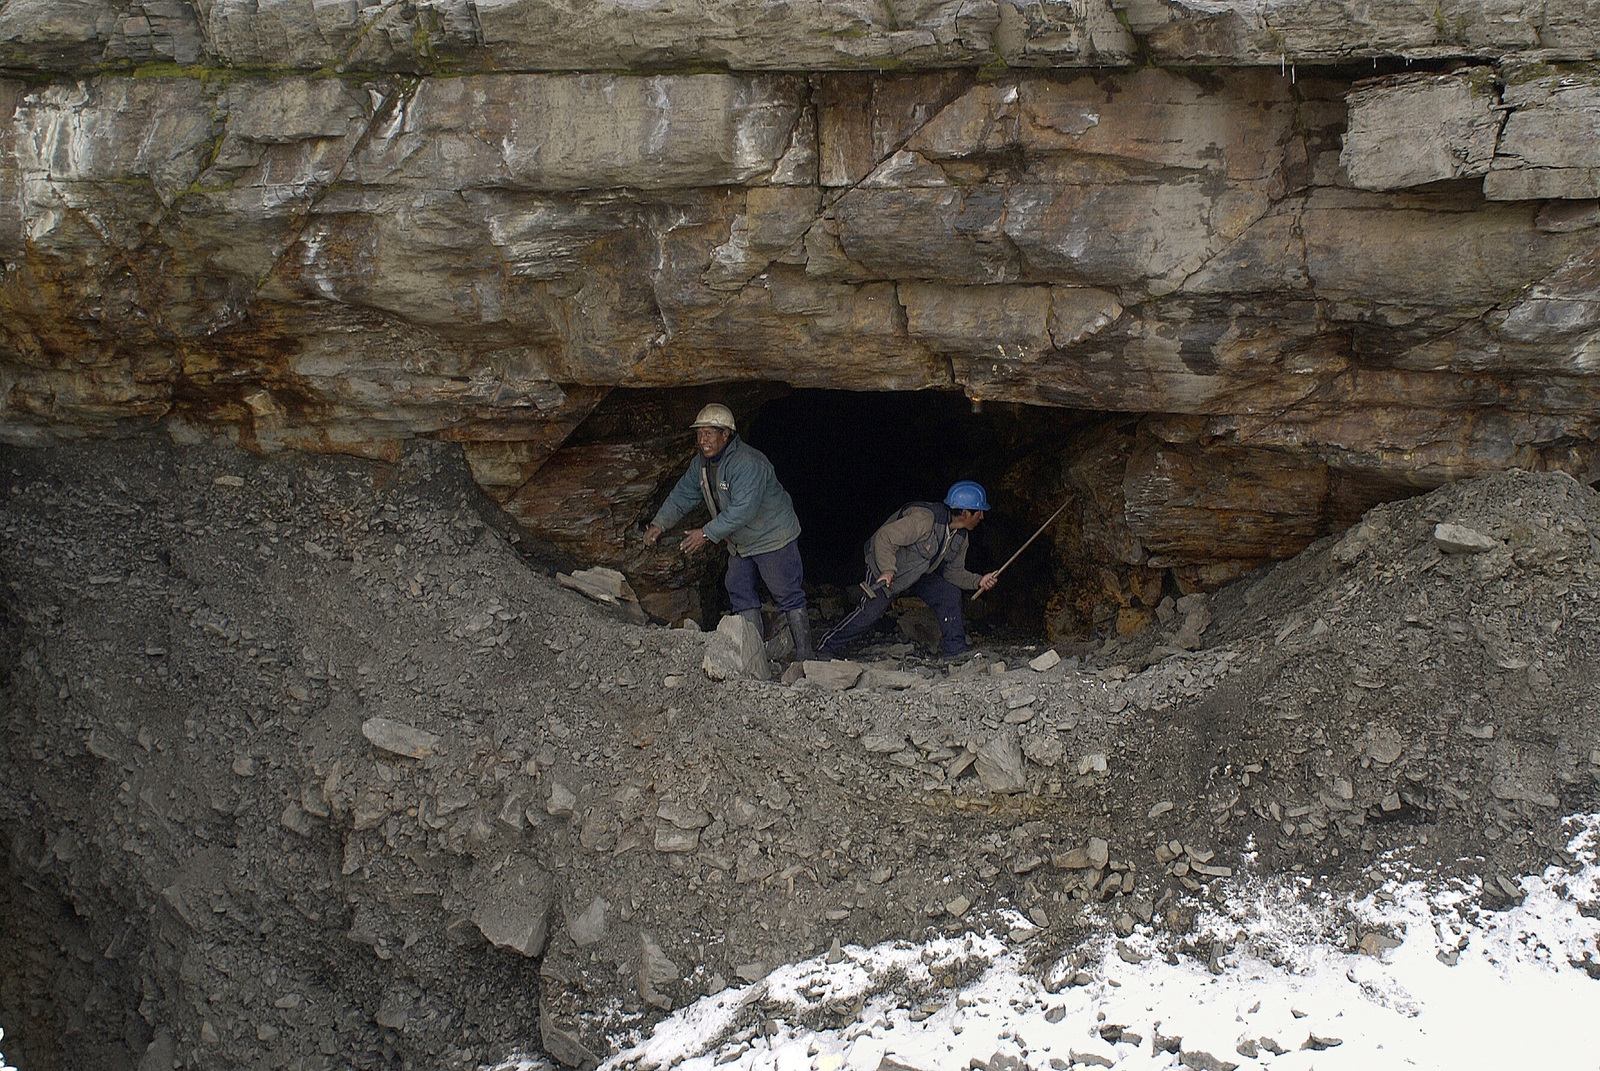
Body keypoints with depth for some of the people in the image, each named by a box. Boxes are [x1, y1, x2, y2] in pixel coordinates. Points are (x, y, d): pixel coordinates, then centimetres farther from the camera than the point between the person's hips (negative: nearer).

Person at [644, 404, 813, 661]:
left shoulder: (748, 464, -30)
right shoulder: (701, 462, 0)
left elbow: (743, 509, -36)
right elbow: (683, 494, 9)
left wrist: (707, 534, -34)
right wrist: (659, 523, -3)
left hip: (773, 537, -9)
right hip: (740, 542, 9)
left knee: (787, 595, -4)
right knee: (739, 591, 10)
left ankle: (804, 656, 0)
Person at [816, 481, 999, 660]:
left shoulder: (960, 536, -4)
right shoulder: (924, 519, -33)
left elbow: (955, 572, 4)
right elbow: (884, 537, -32)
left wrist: (979, 581, -13)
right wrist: (888, 569, -41)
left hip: (920, 574, 8)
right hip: (884, 570, -7)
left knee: (950, 593, -10)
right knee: (869, 612, -14)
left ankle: (956, 652, -3)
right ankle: (826, 649, 0)